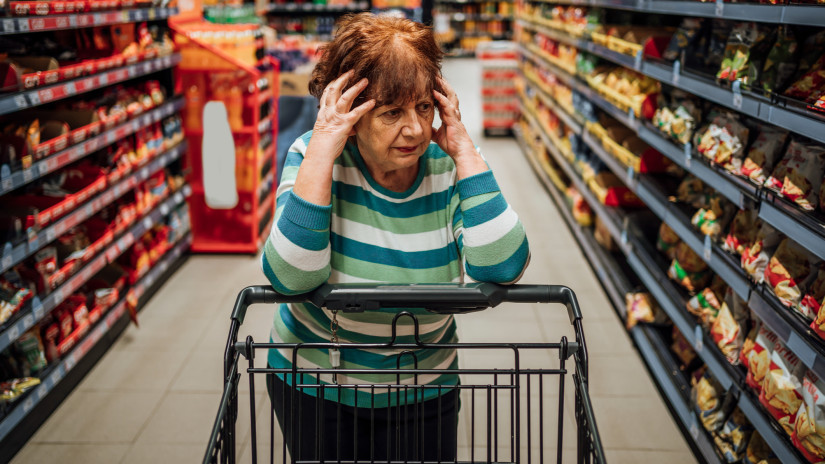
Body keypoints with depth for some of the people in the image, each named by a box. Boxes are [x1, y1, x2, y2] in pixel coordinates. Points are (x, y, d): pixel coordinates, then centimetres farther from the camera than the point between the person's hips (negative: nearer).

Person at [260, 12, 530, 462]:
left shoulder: (448, 170, -13)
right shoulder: (313, 157, -17)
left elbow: (502, 268, -27)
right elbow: (290, 277, -30)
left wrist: (464, 152, -26)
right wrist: (322, 152, -32)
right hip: (314, 388, -1)